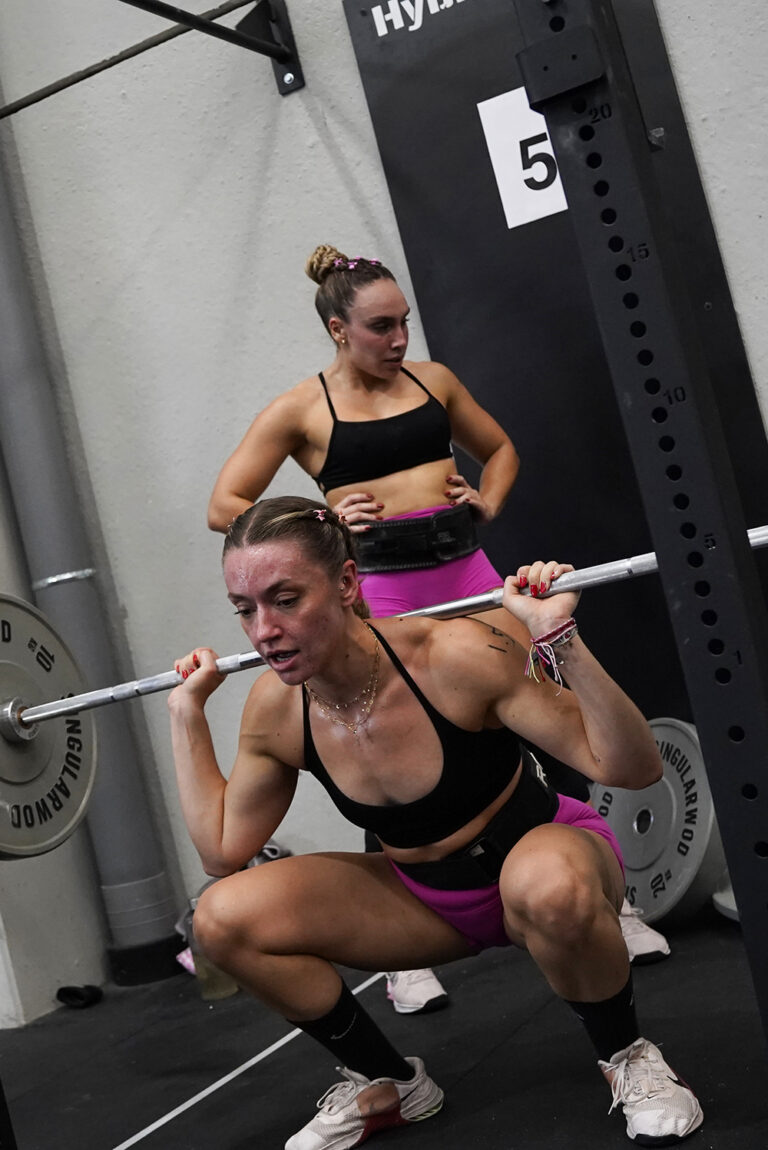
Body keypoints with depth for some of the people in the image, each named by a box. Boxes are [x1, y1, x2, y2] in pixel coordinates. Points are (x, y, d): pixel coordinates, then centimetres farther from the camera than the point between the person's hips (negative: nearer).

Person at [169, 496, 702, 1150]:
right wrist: (188, 712, -3)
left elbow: (630, 769, -27)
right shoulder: (274, 710, -13)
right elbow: (224, 849, 0)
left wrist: (560, 639, -40)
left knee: (549, 886, -42)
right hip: (429, 898, 5)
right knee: (223, 918, -13)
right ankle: (386, 1084, 9)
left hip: (544, 858, -4)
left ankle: (627, 1055, -8)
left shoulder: (454, 657, -29)